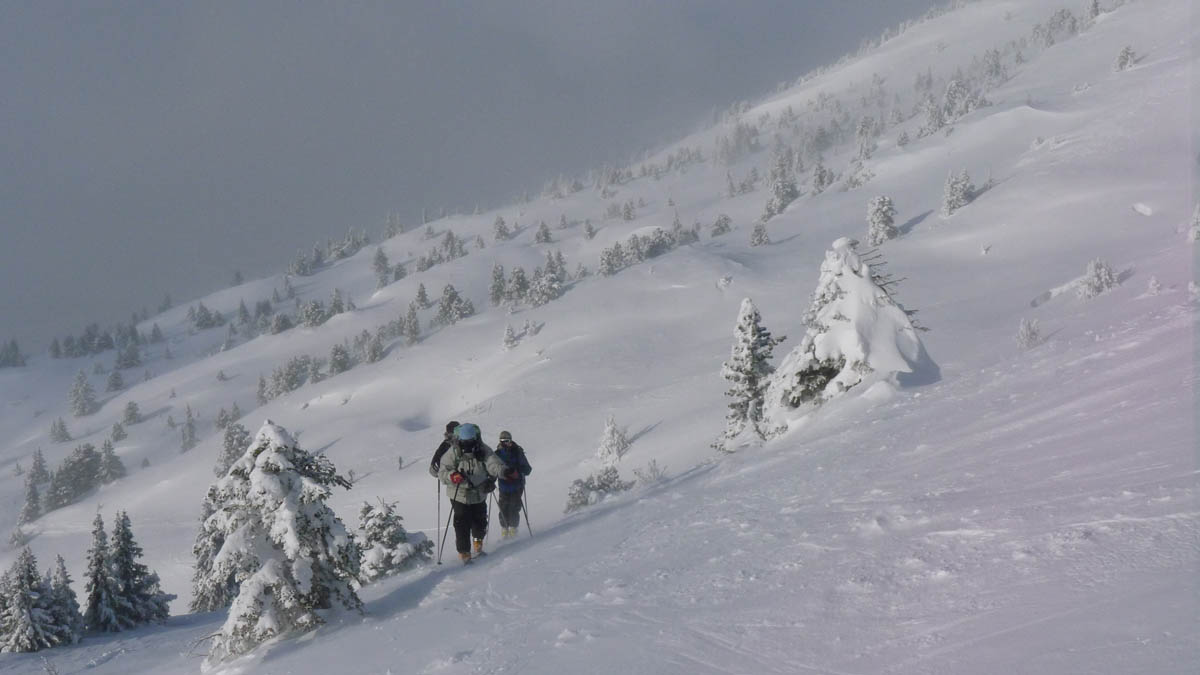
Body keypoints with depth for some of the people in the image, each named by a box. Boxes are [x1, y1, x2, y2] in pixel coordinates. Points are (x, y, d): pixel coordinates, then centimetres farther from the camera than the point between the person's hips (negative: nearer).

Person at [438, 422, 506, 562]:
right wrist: (452, 476, -36)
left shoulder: (483, 451, -9)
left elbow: (493, 463, -21)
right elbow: (442, 471, -14)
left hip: (479, 494, 3)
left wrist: (503, 470, -42)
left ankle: (478, 542, 43)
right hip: (459, 495, -3)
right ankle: (463, 551, 5)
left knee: (480, 521, 14)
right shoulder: (452, 453, -13)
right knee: (462, 524, -9)